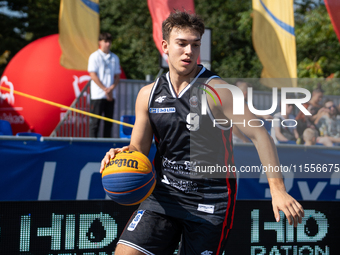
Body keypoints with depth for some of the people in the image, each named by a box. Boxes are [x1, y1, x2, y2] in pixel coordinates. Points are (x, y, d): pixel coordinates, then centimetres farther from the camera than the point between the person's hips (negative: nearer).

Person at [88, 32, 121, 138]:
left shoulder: (115, 58, 12)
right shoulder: (94, 56, -1)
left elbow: (117, 76, 12)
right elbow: (93, 75, -6)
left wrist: (111, 88, -7)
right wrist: (105, 89, -11)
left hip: (110, 95, 4)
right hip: (98, 95, -4)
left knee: (109, 122, 5)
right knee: (95, 121, -5)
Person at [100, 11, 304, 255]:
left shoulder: (216, 91, -11)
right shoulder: (148, 95, 4)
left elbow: (259, 134, -13)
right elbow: (139, 149, 12)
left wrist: (277, 189, -21)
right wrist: (121, 154, -13)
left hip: (210, 202, -4)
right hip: (164, 195, 4)